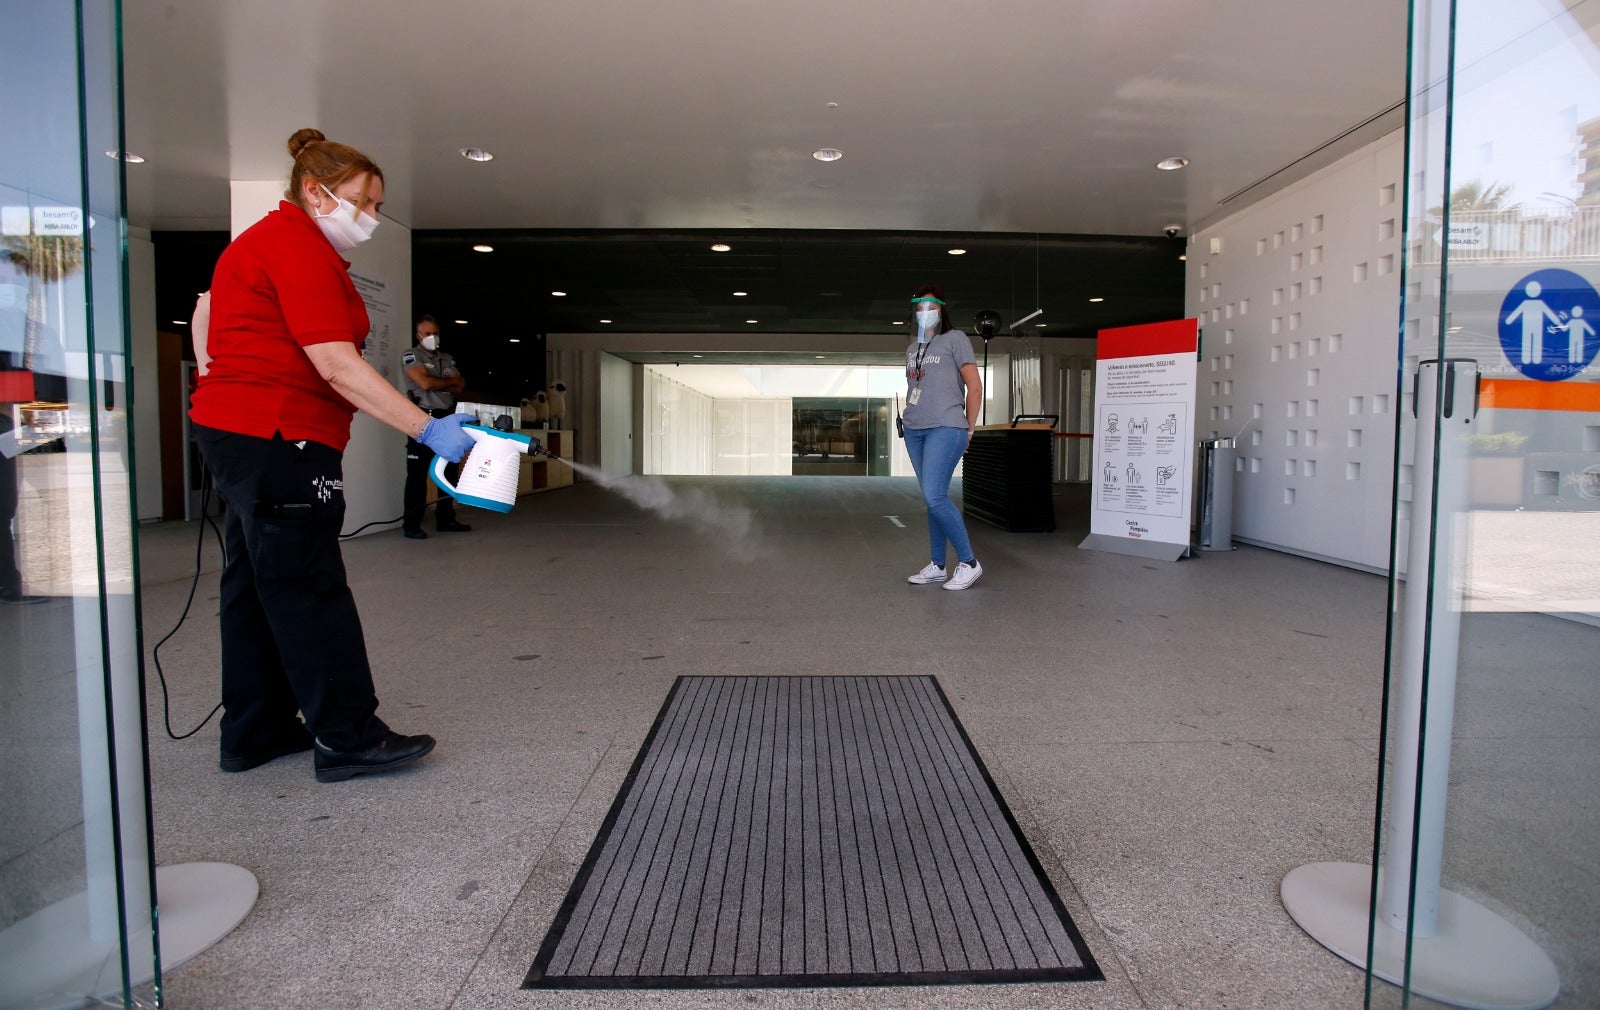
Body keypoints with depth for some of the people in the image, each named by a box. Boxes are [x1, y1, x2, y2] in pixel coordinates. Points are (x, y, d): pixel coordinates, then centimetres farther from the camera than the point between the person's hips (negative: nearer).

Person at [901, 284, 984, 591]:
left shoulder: (955, 339, 1)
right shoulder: (912, 349, 19)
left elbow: (975, 387, -1)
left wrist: (968, 430, -1)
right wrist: (910, 420, 13)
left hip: (945, 429, -6)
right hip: (914, 431, 6)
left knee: (935, 498, -16)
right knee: (933, 499, 8)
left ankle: (969, 562, -4)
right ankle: (937, 567, 14)